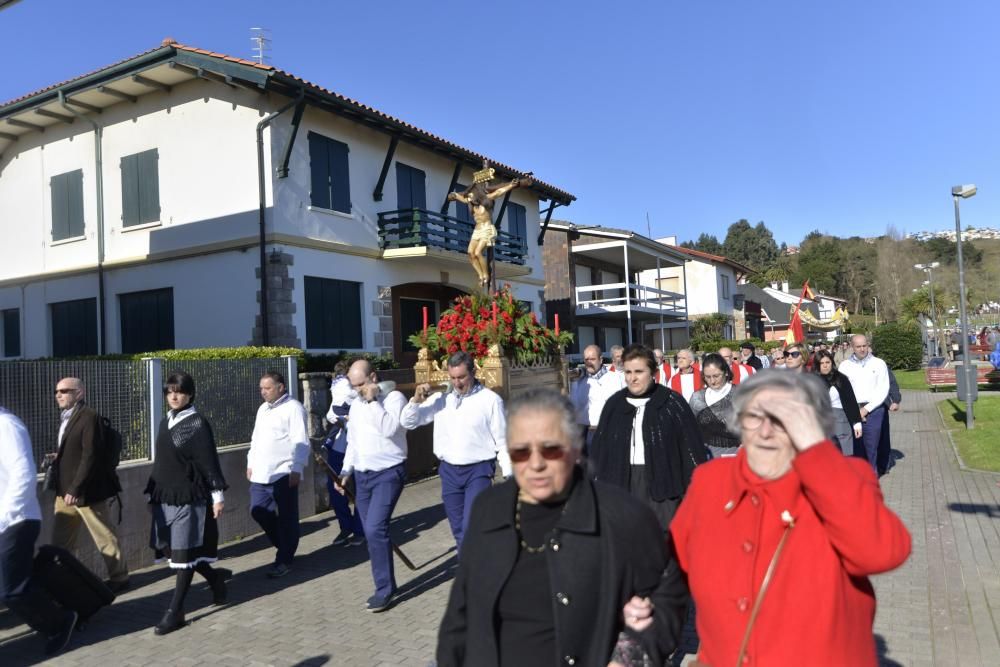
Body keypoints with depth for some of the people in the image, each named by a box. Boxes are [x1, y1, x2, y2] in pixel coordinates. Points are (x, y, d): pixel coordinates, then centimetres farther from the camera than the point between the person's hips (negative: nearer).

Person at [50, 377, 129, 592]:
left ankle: (119, 578, 19)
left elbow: (90, 456, -21)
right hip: (65, 490, 8)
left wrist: (75, 489, -23)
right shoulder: (65, 417, 13)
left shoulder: (89, 417, -16)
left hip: (88, 491, -8)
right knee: (60, 541, 13)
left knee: (106, 538, 6)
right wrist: (56, 459, 2)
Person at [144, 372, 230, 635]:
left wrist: (218, 494, -12)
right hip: (164, 497, 7)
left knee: (183, 555, -2)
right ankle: (215, 577, 31)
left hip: (189, 498, -7)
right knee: (170, 549, 11)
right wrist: (152, 492, 20)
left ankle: (175, 611, 5)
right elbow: (160, 460, 19)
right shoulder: (165, 422, 11)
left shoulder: (197, 423, -8)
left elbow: (209, 461, -10)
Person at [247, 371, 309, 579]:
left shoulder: (293, 408, -10)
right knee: (258, 511, 8)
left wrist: (297, 469, -19)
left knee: (286, 518, 1)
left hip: (283, 473, -8)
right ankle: (284, 546, 27)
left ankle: (284, 560, 12)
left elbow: (301, 441, -15)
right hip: (261, 473, 8)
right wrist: (251, 463, 20)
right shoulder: (263, 409, 17)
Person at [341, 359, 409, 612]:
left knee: (375, 529, -16)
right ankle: (384, 586, 22)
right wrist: (346, 470, 11)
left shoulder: (394, 398, -9)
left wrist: (373, 400, -21)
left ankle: (385, 589, -3)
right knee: (372, 533, 9)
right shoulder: (356, 405, 13)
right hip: (362, 475, 7)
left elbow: (390, 429, -26)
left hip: (388, 473, -7)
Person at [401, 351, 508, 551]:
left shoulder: (490, 399, -7)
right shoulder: (440, 399, 3)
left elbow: (502, 440, -4)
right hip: (448, 471, 5)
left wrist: (509, 476, -6)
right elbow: (407, 422, 6)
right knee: (458, 530, 14)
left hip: (478, 470, -4)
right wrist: (416, 400, -11)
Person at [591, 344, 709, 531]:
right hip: (622, 483, 3)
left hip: (662, 482, -3)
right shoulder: (614, 404, 7)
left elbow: (692, 447, -1)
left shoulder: (672, 402, -2)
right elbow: (599, 448, 12)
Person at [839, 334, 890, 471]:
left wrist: (866, 409, -6)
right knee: (856, 447, 3)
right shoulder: (845, 365, 7)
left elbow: (883, 390, 0)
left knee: (871, 447, -4)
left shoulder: (878, 364, 4)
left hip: (873, 411, -1)